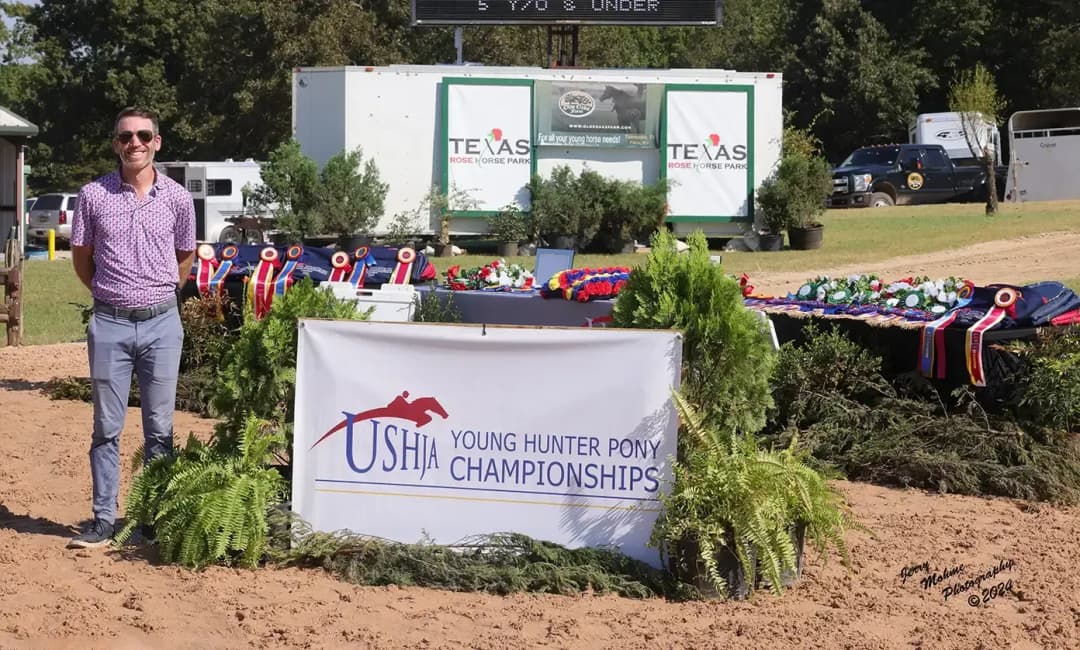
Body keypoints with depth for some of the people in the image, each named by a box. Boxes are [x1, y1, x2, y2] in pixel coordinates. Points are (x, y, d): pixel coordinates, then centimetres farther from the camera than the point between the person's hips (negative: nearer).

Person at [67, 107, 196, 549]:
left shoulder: (177, 198, 0)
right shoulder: (94, 195, -2)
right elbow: (81, 257, 10)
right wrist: (108, 295, 12)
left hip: (162, 323, 0)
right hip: (110, 324, 0)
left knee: (160, 429, 7)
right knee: (106, 428, 5)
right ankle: (103, 521, 11)